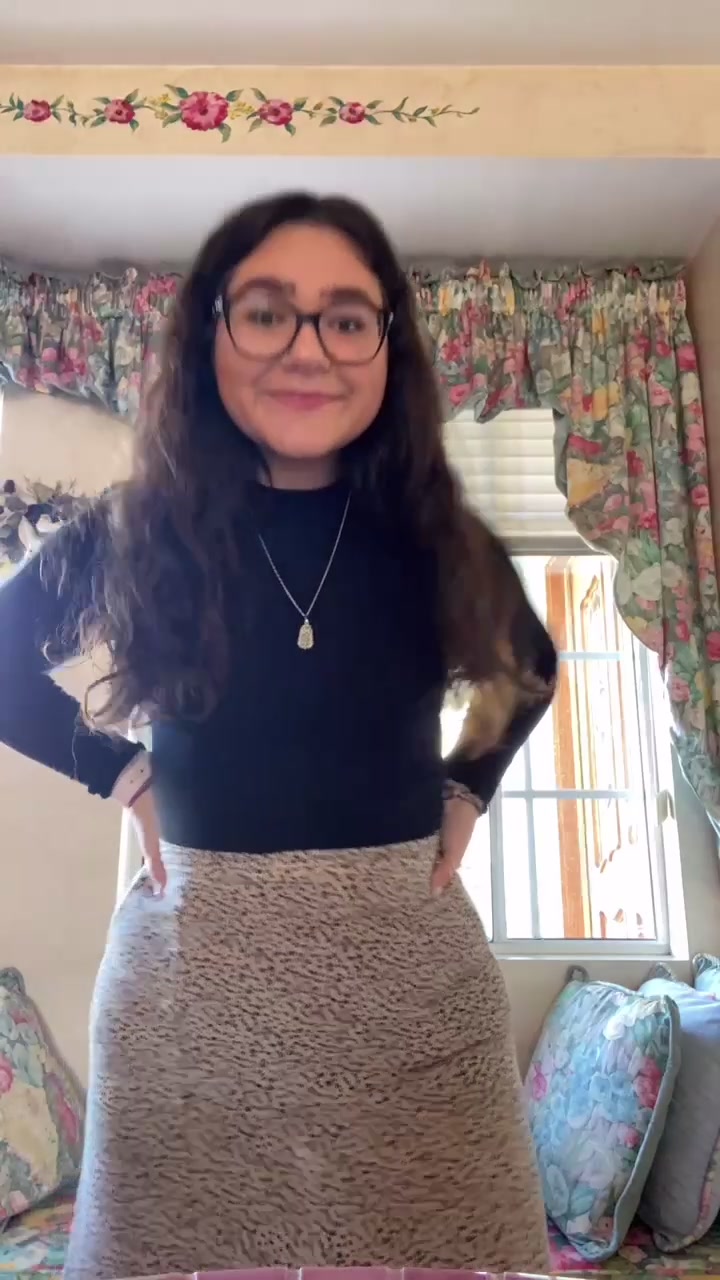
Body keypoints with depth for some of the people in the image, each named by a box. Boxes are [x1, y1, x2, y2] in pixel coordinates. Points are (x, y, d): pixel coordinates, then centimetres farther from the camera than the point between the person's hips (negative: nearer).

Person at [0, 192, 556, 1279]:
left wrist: (471, 786, 4)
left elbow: (530, 667, 17)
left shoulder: (438, 537, -1)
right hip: (193, 964, 0)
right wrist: (116, 769, -2)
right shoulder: (136, 532, -5)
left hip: (411, 957, 2)